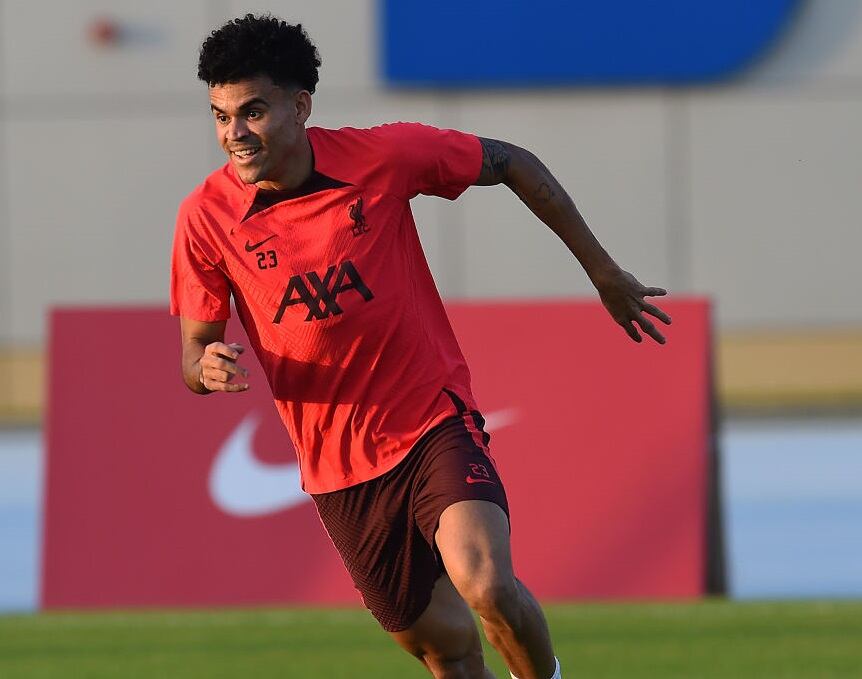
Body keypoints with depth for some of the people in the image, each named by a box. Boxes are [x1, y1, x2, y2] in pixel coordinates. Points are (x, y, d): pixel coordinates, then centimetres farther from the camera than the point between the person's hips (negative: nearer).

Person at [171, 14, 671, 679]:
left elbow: (510, 163, 3)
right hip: (338, 470, 2)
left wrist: (604, 272, 8)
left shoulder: (382, 156, -12)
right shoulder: (206, 217, -9)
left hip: (435, 422, -2)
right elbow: (195, 351, 0)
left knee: (485, 585, -26)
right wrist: (208, 368, -26)